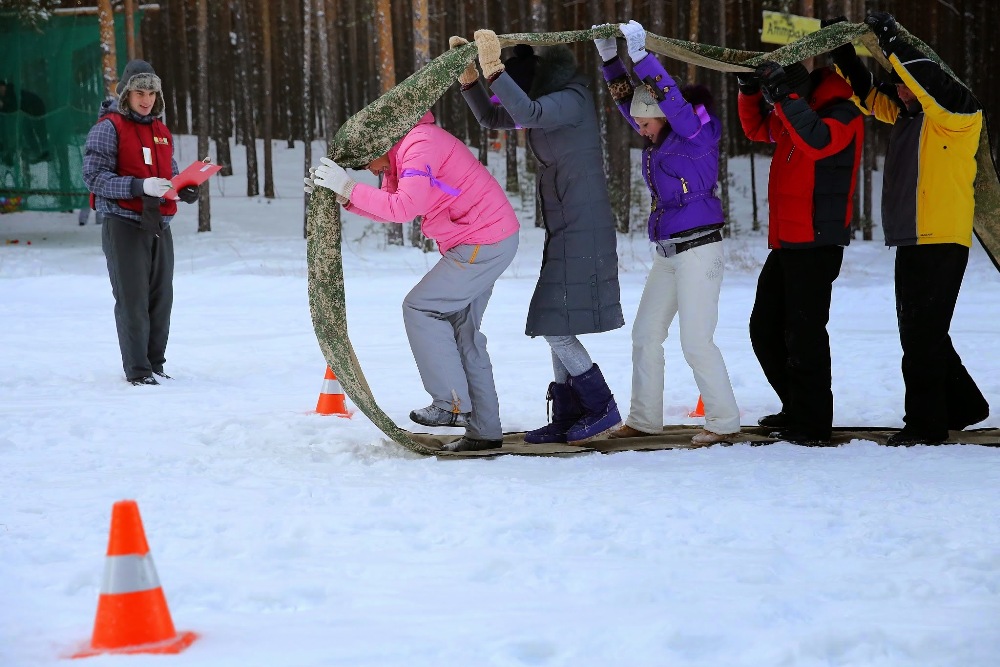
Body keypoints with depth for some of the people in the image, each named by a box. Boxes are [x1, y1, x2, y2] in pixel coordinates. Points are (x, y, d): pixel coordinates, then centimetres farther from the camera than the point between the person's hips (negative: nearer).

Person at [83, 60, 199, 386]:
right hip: (124, 225, -6)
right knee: (132, 300, -6)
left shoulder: (161, 131, 17)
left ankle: (155, 364, 17)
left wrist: (185, 190, 1)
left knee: (161, 298, 7)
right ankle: (137, 370, -2)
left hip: (159, 225, 6)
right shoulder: (109, 127, -5)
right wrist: (139, 186, -23)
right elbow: (94, 176, -12)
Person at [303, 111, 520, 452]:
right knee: (462, 332, 13)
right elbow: (386, 207, 14)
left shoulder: (420, 144, -20)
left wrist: (349, 187, -24)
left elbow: (405, 206, -30)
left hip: (483, 242, -11)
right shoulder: (403, 150, 13)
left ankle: (452, 404, -5)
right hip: (490, 240, 11)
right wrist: (342, 195, 0)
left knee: (420, 308, -6)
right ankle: (485, 430, 15)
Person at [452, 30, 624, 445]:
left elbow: (527, 113, -35)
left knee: (555, 325, -11)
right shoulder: (548, 97, 12)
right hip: (564, 229, 10)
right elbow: (491, 119, 20)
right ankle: (567, 416, 12)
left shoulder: (572, 99, -15)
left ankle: (603, 410, -4)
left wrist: (493, 67, -39)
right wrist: (469, 74, 5)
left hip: (581, 231, -10)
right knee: (555, 325, 9)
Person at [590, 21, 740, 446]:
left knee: (695, 341, -9)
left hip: (699, 250, -9)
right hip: (667, 252, 9)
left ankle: (724, 422, 0)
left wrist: (640, 54, -29)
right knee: (645, 334, 10)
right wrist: (610, 58, 1)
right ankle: (644, 419, 18)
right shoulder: (659, 139, 10)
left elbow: (670, 100, -25)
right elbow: (628, 101, 12)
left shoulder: (697, 134, -12)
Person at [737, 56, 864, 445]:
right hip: (785, 242, 10)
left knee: (803, 332, -9)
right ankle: (797, 410, 23)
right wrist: (751, 91, 10)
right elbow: (756, 128, 28)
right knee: (765, 328, 13)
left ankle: (813, 423, -2)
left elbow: (818, 141, -30)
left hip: (817, 244, -10)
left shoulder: (842, 115, -11)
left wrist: (784, 96, -30)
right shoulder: (793, 116, 16)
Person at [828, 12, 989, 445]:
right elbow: (867, 93, 21)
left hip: (943, 242, -9)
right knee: (918, 332, 15)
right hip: (911, 242, 9)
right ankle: (964, 407, 27)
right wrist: (842, 51, 9)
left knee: (923, 333, -8)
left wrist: (891, 43, -25)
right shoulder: (905, 114, 15)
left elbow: (931, 85, -25)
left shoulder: (958, 114, -9)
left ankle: (925, 422, -2)